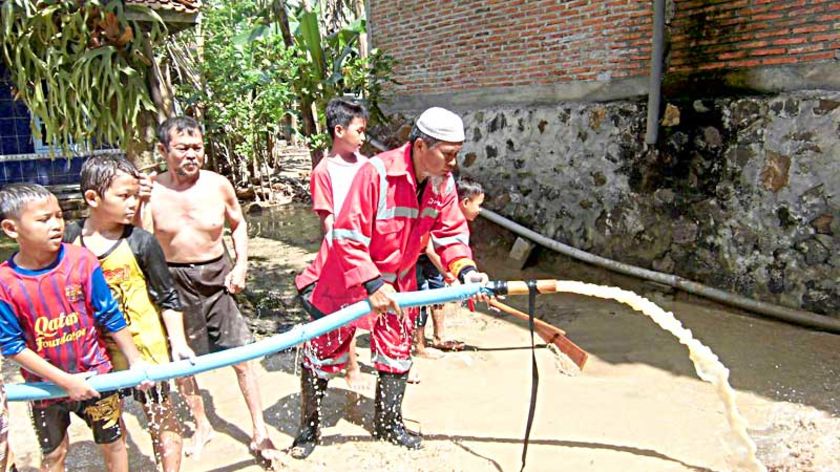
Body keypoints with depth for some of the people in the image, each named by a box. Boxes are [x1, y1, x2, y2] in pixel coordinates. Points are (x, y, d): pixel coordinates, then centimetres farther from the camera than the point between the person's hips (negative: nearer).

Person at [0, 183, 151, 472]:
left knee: (112, 442, 16)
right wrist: (65, 381, -17)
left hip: (94, 374, 0)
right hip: (46, 384, 0)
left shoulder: (82, 261, -16)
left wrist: (135, 361, -3)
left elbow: (111, 317, -8)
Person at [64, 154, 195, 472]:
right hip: (95, 347, 4)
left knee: (160, 415, 8)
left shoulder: (141, 243, -13)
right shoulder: (70, 239, -4)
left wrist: (178, 342, -12)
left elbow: (168, 298, -7)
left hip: (144, 344, -3)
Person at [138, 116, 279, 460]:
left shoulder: (218, 185, -6)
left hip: (217, 277, 0)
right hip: (174, 281, 1)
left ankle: (260, 433, 16)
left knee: (242, 356, 1)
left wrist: (241, 265, 0)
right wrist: (140, 204, -18)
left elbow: (238, 224, 10)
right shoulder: (152, 190, -8)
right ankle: (201, 425, 38)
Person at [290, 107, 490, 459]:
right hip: (349, 278, -5)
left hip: (398, 281, 6)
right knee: (323, 352, 7)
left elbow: (451, 232, 0)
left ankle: (388, 423, 38)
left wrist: (465, 269, -17)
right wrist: (372, 285, -30)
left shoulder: (444, 183, -10)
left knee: (397, 353, 16)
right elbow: (348, 235, -29)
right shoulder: (376, 172, -30)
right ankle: (309, 428, 28)